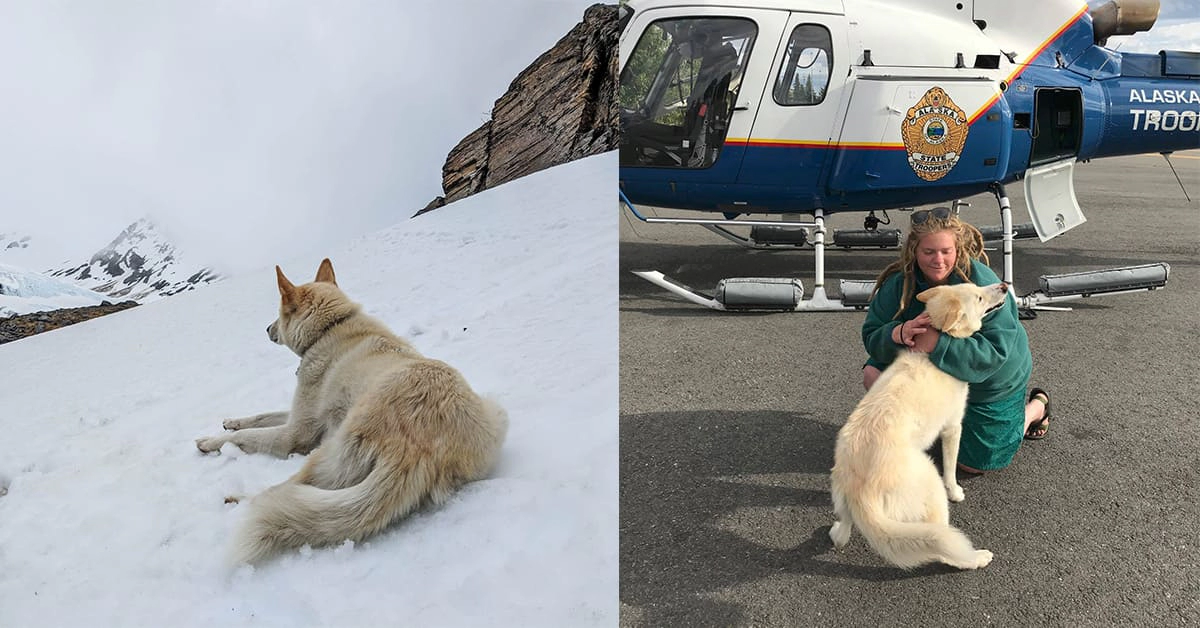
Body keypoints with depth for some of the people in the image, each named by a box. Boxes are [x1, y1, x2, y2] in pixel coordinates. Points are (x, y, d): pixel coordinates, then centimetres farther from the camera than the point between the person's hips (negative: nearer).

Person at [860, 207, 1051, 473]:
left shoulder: (982, 284, -34)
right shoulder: (900, 282, -21)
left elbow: (996, 352, -37)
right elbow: (871, 336, -19)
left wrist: (939, 343, -49)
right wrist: (899, 333, -43)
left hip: (992, 382, -4)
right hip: (935, 371, 4)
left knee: (973, 463, 8)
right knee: (874, 375, -16)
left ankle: (1037, 406, 31)